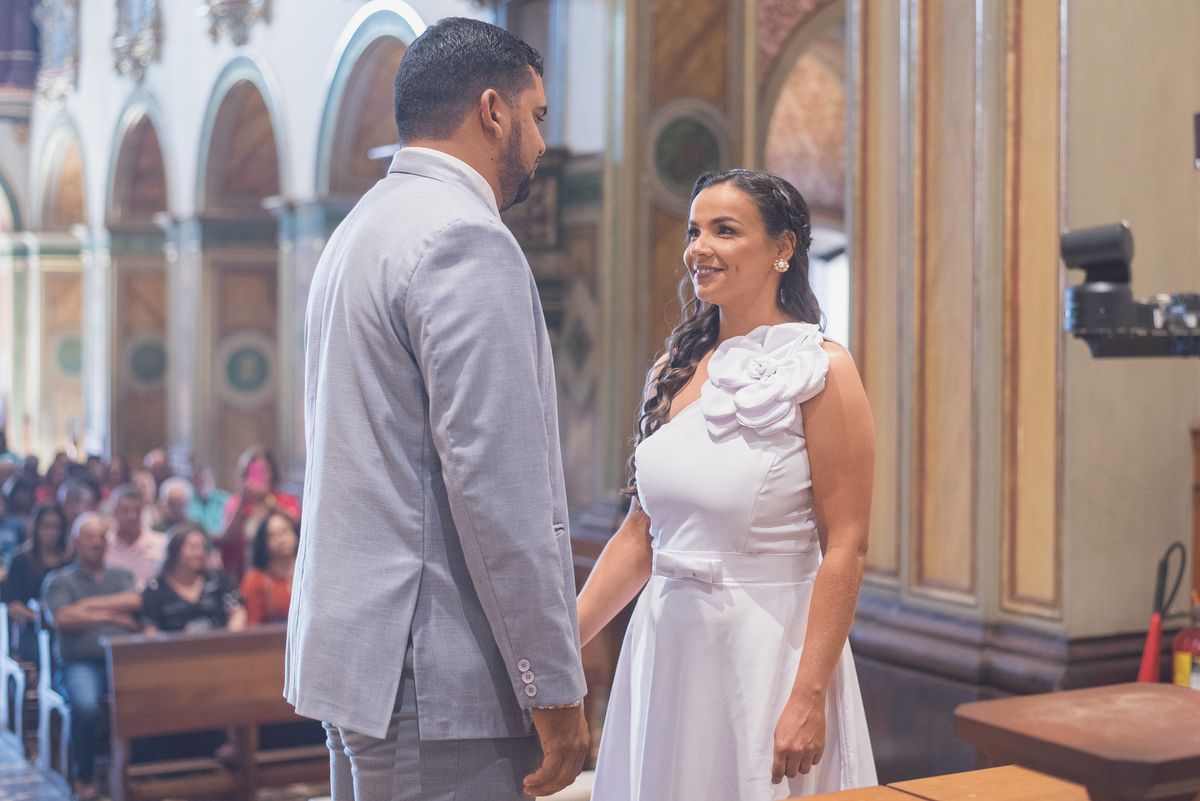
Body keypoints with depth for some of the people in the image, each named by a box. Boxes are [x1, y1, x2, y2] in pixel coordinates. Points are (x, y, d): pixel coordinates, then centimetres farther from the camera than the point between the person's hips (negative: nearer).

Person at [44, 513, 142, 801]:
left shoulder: (121, 576, 23)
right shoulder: (59, 580, 15)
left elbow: (134, 601, 1)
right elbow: (63, 619, -3)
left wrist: (89, 606, -4)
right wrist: (112, 615, 1)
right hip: (79, 663, -2)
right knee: (85, 704, -34)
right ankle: (84, 778, -15)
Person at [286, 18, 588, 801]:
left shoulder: (360, 229, 17)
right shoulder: (467, 239, -15)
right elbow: (496, 485, -21)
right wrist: (555, 689, -16)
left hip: (349, 647, 10)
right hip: (433, 678, -10)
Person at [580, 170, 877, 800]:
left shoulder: (821, 371, -10)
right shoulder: (675, 369, 7)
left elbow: (845, 548, -14)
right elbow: (641, 533, 10)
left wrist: (809, 698, -19)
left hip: (769, 647, -6)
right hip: (666, 646, 6)